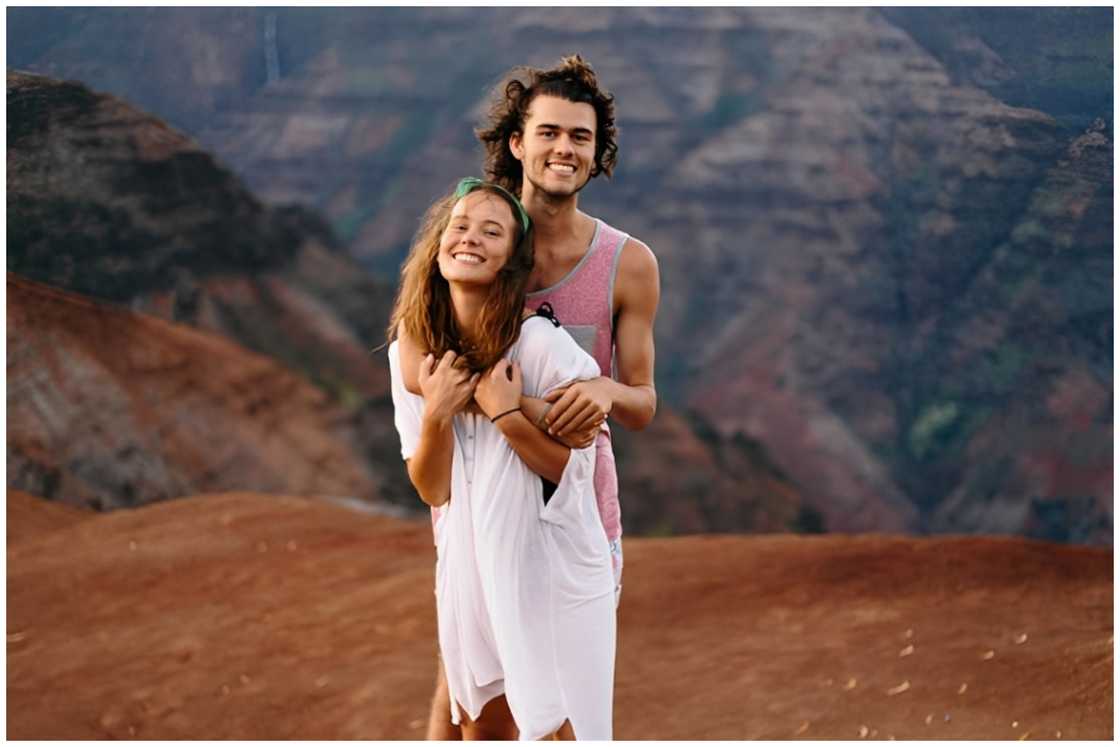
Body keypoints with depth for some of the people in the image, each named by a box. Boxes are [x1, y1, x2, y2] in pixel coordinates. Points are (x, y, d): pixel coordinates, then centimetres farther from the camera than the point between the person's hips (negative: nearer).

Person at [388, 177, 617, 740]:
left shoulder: (541, 343, -18)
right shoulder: (412, 351, -4)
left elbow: (569, 467, -10)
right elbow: (433, 490, -3)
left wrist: (506, 413, -25)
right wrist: (436, 415, -20)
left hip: (555, 566, -4)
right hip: (473, 562, 5)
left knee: (571, 728, 1)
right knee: (483, 728, 17)